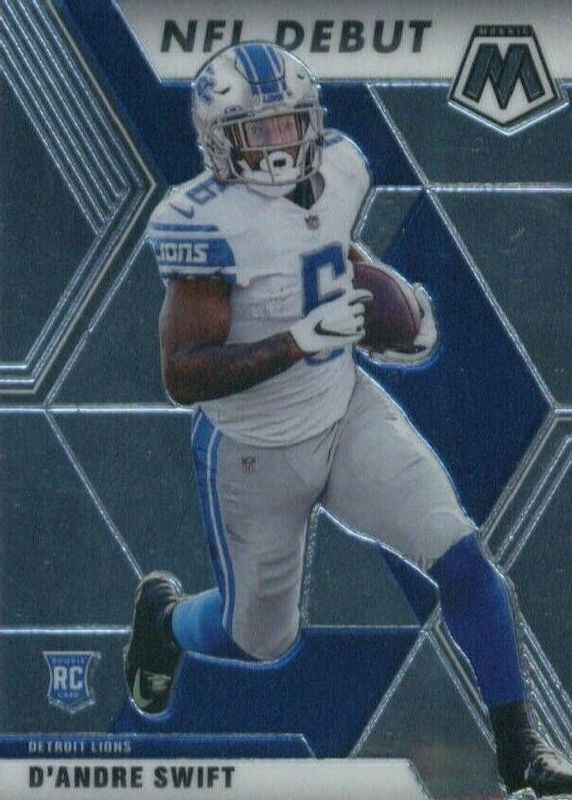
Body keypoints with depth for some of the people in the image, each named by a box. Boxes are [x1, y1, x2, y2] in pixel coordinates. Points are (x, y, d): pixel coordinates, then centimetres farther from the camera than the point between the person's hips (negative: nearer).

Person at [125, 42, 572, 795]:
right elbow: (182, 375, -29)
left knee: (461, 556, -11)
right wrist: (298, 342, -37)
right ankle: (164, 613, 47)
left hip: (348, 413, 5)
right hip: (255, 453, -4)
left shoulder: (338, 169, -7)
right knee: (261, 639, 12)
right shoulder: (206, 223, -27)